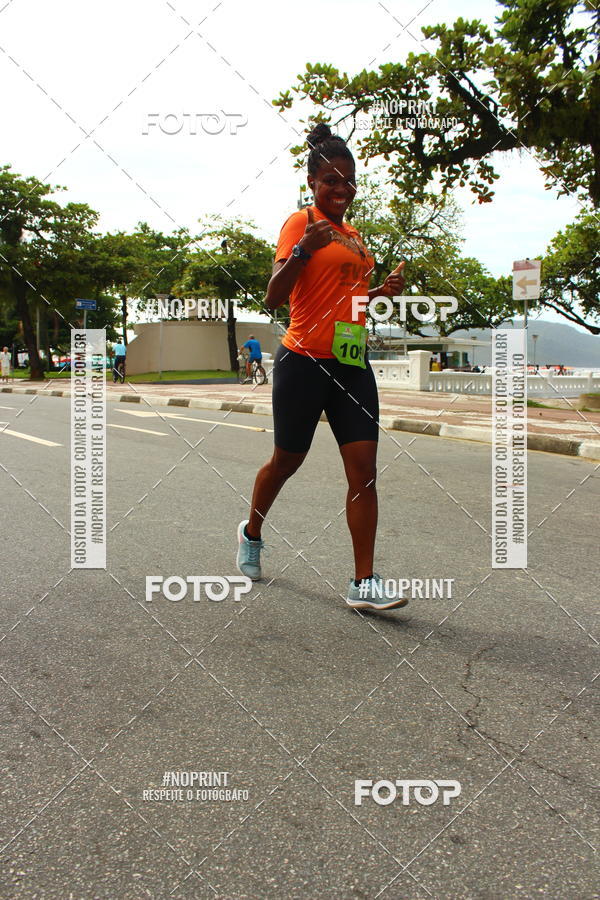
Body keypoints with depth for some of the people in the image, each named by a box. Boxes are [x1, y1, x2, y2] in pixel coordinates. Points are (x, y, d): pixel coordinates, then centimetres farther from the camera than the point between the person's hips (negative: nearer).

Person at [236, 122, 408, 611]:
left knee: (364, 467, -4)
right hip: (304, 361, -6)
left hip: (352, 364, 6)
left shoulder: (353, 236, 17)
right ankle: (251, 533, 39)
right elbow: (274, 297, -14)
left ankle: (363, 584, 0)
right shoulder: (301, 222, -4)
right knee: (287, 460, 10)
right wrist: (303, 250, -28)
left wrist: (382, 291, 11)